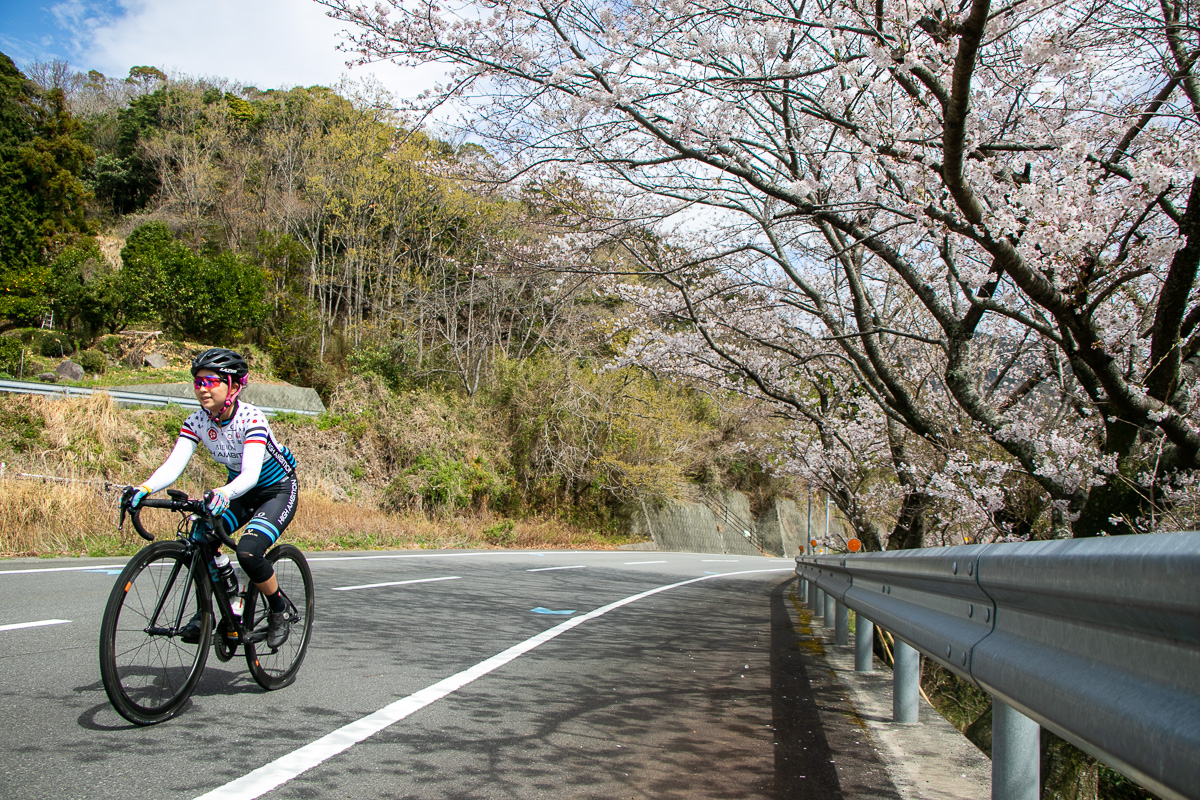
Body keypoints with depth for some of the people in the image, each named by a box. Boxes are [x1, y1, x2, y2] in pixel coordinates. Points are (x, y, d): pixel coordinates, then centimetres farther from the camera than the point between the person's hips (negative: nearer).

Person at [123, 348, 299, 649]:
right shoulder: (197, 422, -12)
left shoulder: (251, 419, -28)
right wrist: (144, 489, -41)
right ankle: (204, 612, 3)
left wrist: (224, 494, -60)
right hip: (239, 491, 6)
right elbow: (173, 465, -21)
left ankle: (279, 610, -1)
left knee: (248, 552, -27)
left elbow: (251, 472, -40)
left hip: (278, 490, -6)